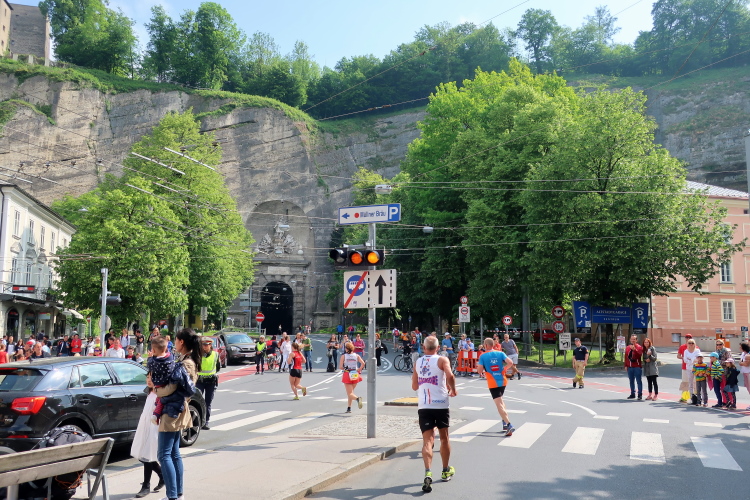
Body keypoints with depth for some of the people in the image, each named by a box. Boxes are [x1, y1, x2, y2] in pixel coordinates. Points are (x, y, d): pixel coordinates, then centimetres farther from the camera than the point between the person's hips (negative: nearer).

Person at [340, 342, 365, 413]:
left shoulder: (343, 356, -4)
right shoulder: (356, 355, 2)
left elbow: (340, 367, -9)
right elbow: (363, 363, -9)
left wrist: (345, 368, 10)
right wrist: (359, 370, 4)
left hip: (347, 375, -3)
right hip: (355, 375, 3)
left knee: (350, 393, -3)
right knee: (350, 392, 19)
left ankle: (357, 398, -34)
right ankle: (349, 408, 20)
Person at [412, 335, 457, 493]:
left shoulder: (418, 362, 10)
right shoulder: (442, 360, -2)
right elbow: (450, 376, -20)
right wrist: (453, 390, -3)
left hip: (423, 406, 2)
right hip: (441, 404, -2)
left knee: (427, 441, -1)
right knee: (444, 437, 17)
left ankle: (428, 473, -21)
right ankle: (446, 471, 30)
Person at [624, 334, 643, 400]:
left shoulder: (639, 347, -3)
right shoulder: (627, 348, 14)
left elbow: (640, 354, -20)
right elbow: (626, 357, 15)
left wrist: (634, 349, -31)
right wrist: (626, 365, 11)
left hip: (637, 367, -5)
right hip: (630, 367, 6)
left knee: (638, 380, -3)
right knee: (631, 381, 11)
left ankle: (640, 394, 2)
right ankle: (632, 394, 19)